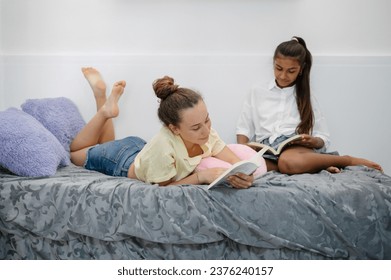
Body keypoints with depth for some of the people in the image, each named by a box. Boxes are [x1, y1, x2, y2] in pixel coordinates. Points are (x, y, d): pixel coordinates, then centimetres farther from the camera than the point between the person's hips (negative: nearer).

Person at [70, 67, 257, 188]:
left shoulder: (204, 131, -31)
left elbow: (234, 161, -25)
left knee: (106, 145, 38)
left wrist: (242, 174, -49)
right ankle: (105, 111, 20)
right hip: (122, 163, -5)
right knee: (73, 154, 26)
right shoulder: (163, 146, -47)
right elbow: (163, 186, -32)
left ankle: (102, 96, 30)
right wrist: (201, 176, -46)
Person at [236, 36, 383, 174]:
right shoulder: (257, 93, 20)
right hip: (266, 148, 2)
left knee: (289, 162, -43)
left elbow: (323, 139, 14)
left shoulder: (305, 97, 18)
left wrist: (311, 141, -9)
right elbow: (243, 129, 18)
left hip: (297, 146, -2)